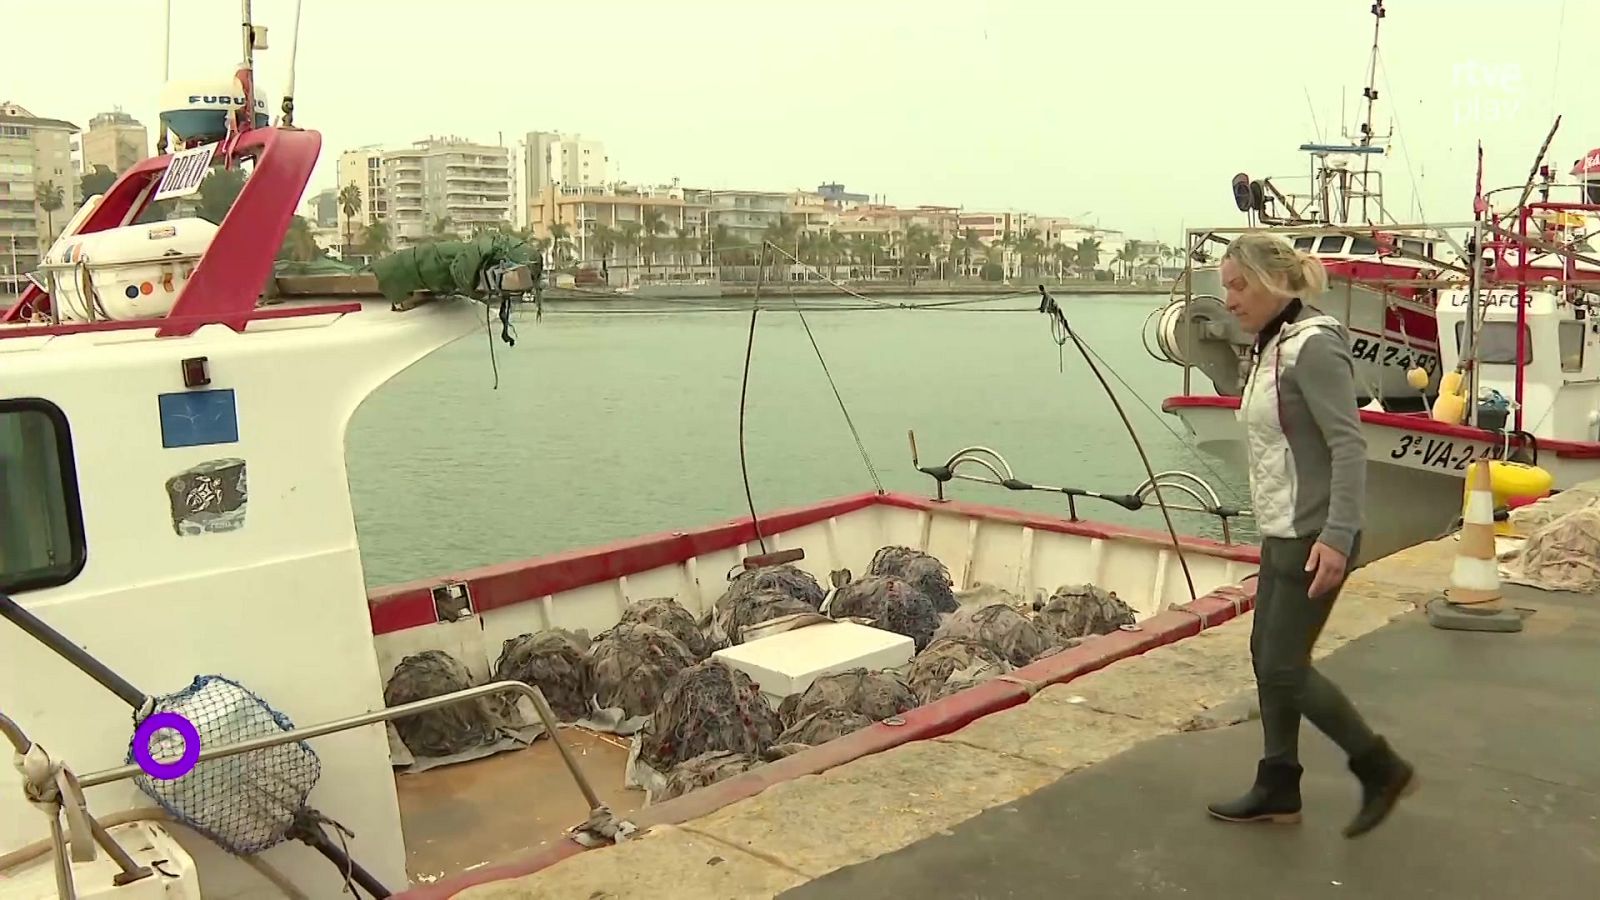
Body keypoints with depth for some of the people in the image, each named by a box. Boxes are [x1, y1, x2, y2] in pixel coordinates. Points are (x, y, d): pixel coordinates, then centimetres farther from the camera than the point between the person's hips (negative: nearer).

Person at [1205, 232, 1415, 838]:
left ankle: (1381, 769, 15)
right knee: (1266, 656, 13)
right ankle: (1277, 791, 25)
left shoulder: (1313, 346, -17)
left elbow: (1349, 445, -22)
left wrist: (1336, 536, -28)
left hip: (1314, 538, -10)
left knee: (1284, 668, -3)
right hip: (1282, 533, 10)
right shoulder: (1270, 347, 11)